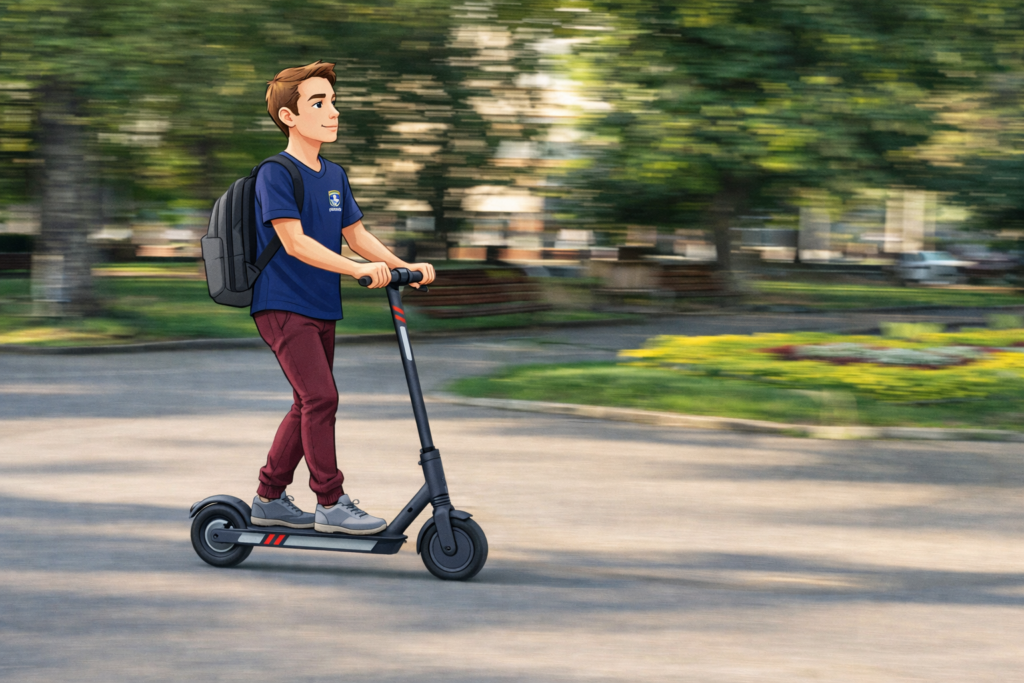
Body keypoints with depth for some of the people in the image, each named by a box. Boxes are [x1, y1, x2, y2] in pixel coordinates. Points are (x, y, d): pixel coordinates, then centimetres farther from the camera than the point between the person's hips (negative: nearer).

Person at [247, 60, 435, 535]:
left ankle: (269, 498, 25)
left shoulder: (334, 176, 12)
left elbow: (356, 235, 14)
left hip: (321, 309, 9)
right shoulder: (275, 175, -14)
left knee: (309, 405, 13)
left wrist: (403, 266, -1)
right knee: (320, 396, -17)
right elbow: (295, 242, -23)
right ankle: (332, 504, -11)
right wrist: (358, 269, -32)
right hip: (282, 305, -9)